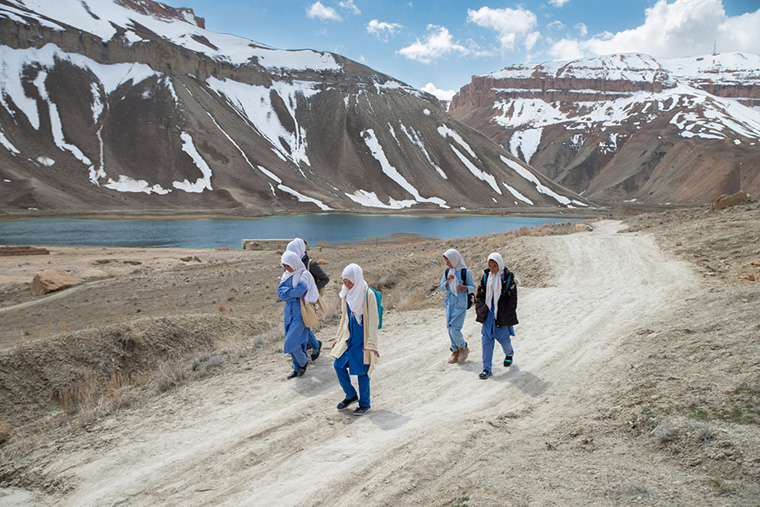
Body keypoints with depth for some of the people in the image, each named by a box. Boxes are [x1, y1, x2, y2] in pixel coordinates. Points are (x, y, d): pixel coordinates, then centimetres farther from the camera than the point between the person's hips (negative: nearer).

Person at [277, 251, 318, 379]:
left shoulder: (304, 275, -11)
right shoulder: (286, 275, 8)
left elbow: (300, 290, -25)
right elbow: (280, 293, -3)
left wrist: (287, 292, -9)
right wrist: (296, 294, -16)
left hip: (300, 312, -7)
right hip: (289, 311, 7)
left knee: (292, 342, -9)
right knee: (292, 342, 11)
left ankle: (303, 362, 16)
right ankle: (297, 368, 24)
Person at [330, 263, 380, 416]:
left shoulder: (368, 295, -16)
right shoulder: (346, 294, 3)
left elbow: (373, 321, -15)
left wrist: (372, 343, -19)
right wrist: (338, 338, 16)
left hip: (362, 341, -6)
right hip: (348, 338, 6)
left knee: (362, 371, 1)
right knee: (338, 365, 4)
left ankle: (364, 404, 19)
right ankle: (351, 395, 25)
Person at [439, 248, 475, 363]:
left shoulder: (465, 272, -8)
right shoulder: (447, 271, 6)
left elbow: (473, 287, -2)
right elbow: (442, 288, 7)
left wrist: (465, 287, -23)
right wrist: (448, 281, -13)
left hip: (460, 303, -5)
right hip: (449, 303, 5)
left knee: (455, 328, -11)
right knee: (450, 328, 7)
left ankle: (463, 348, 14)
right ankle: (455, 351, 23)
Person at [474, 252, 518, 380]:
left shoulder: (508, 277, -9)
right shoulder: (486, 276, 1)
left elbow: (512, 298, -5)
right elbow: (479, 294, 8)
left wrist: (507, 315, -8)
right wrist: (481, 310, -1)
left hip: (502, 315, -3)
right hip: (488, 314, 3)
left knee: (504, 338, 9)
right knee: (486, 340, -1)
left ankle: (509, 354, 44)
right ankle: (486, 368, 6)